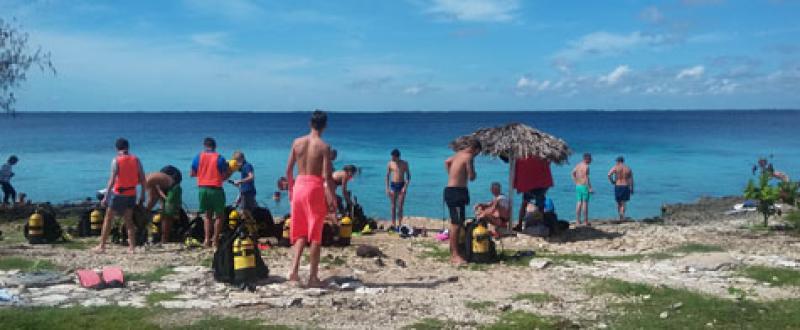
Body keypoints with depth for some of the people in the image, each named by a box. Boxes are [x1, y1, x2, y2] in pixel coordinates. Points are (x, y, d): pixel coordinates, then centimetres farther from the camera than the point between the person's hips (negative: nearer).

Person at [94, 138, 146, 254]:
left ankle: (102, 246, 11)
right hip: (131, 194, 4)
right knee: (128, 220, 13)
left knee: (108, 219, 9)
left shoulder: (116, 160, -10)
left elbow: (112, 180, -16)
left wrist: (105, 196, -15)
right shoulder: (136, 160, 2)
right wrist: (142, 195, 10)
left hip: (118, 193, -4)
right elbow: (142, 179, 2)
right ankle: (132, 247, 9)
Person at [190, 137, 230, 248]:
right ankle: (215, 240, 4)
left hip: (203, 189, 4)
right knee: (219, 215, 9)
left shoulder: (198, 157, 3)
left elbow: (192, 174, 6)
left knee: (207, 215, 17)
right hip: (216, 189, -3)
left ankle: (207, 240, 8)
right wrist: (230, 172, 14)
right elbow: (224, 176, -5)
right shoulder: (219, 158, -5)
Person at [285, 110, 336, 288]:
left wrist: (291, 188, 20)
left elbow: (288, 170, 7)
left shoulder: (297, 142, 4)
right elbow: (327, 176, -11)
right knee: (315, 234, 3)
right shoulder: (324, 146, -7)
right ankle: (313, 277, 7)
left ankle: (294, 269, 1)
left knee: (300, 232, 15)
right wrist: (332, 199, -6)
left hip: (299, 185, 4)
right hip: (316, 187, -4)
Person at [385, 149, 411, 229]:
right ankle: (393, 224, 6)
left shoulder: (404, 163, 0)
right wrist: (387, 188, 0)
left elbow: (408, 175, 1)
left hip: (401, 185, -1)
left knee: (400, 206, -3)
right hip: (393, 185, 1)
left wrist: (405, 186, -10)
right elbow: (387, 176, 6)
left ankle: (399, 224, 1)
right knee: (393, 206, 2)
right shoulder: (390, 164, 2)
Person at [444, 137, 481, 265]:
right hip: (456, 192, -10)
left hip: (450, 190, 10)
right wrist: (473, 172, 9)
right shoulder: (468, 156, -11)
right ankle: (455, 255, -10)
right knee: (456, 223, -10)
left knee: (455, 223, 13)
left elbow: (446, 162, 36)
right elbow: (471, 177, -12)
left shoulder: (458, 154, 16)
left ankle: (453, 253, 18)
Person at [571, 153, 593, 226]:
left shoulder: (578, 165, 11)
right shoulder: (586, 166, -14)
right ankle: (586, 221, -1)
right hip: (584, 186, -8)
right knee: (585, 203, -4)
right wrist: (590, 188, -19)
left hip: (578, 186, 8)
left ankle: (577, 221, 11)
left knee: (579, 203, 11)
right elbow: (586, 178, -20)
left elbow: (573, 173, 22)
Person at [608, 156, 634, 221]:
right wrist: (632, 189, 8)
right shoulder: (628, 168, 6)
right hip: (626, 187, 1)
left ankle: (620, 216, 17)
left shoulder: (615, 167, -2)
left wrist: (612, 181, -1)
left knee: (618, 203, 14)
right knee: (623, 203, 1)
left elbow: (609, 175, -17)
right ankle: (622, 216, -12)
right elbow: (631, 180, 3)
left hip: (618, 186, -1)